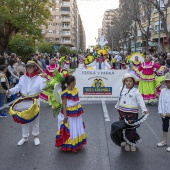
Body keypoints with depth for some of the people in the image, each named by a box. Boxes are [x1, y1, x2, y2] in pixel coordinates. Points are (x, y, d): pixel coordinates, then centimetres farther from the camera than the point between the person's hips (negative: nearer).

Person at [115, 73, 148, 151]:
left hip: (132, 113, -4)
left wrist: (144, 109, -25)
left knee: (132, 129, 0)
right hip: (122, 112, 4)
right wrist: (117, 106, 31)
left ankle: (132, 143, 18)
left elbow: (141, 101, -12)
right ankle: (127, 143, 24)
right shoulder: (122, 90, 7)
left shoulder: (136, 91, -7)